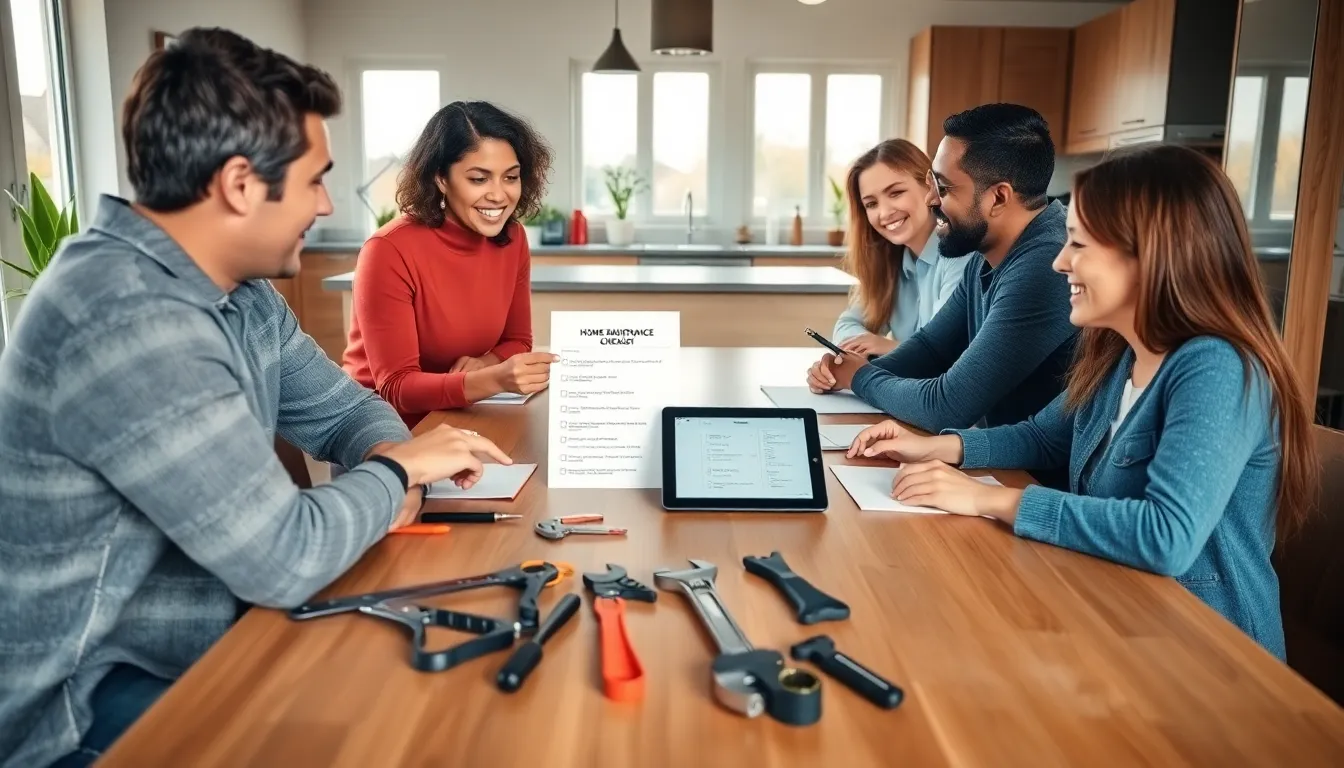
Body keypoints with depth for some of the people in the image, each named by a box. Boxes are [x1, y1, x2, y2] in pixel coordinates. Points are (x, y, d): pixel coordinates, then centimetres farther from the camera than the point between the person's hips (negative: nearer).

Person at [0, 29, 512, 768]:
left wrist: (386, 464, -12)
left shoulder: (240, 290, 1)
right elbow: (285, 559, -30)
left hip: (197, 643, 8)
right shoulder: (127, 321, -30)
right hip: (88, 704, -8)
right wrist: (396, 470, -13)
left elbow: (344, 408, 10)